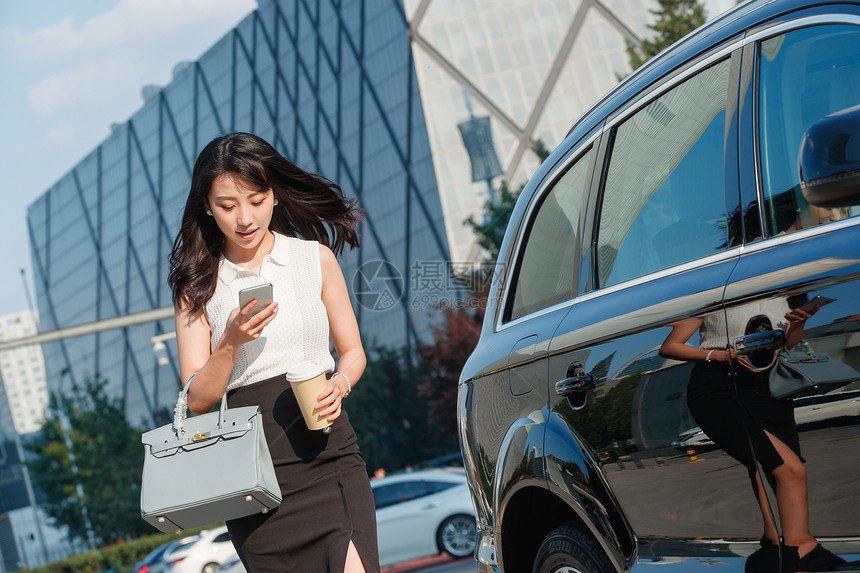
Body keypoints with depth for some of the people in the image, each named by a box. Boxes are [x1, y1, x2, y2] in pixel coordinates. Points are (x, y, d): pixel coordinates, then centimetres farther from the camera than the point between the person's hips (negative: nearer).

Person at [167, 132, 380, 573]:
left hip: (328, 455, 0)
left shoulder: (315, 257, 9)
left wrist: (339, 386, -7)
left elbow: (353, 352, 15)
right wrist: (231, 342, -14)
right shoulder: (199, 284, 7)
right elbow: (196, 400, 3)